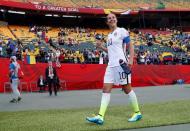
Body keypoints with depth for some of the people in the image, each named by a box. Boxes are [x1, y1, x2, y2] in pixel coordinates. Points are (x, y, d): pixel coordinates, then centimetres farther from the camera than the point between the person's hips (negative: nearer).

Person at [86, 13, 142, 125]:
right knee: (106, 89, -2)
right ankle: (100, 117, -7)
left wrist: (131, 60, -19)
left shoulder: (122, 31, -2)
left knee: (127, 89, -2)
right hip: (111, 65, 8)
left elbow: (130, 46, -6)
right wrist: (101, 47, 12)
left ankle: (137, 113, 13)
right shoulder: (109, 35, 20)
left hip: (121, 63, -8)